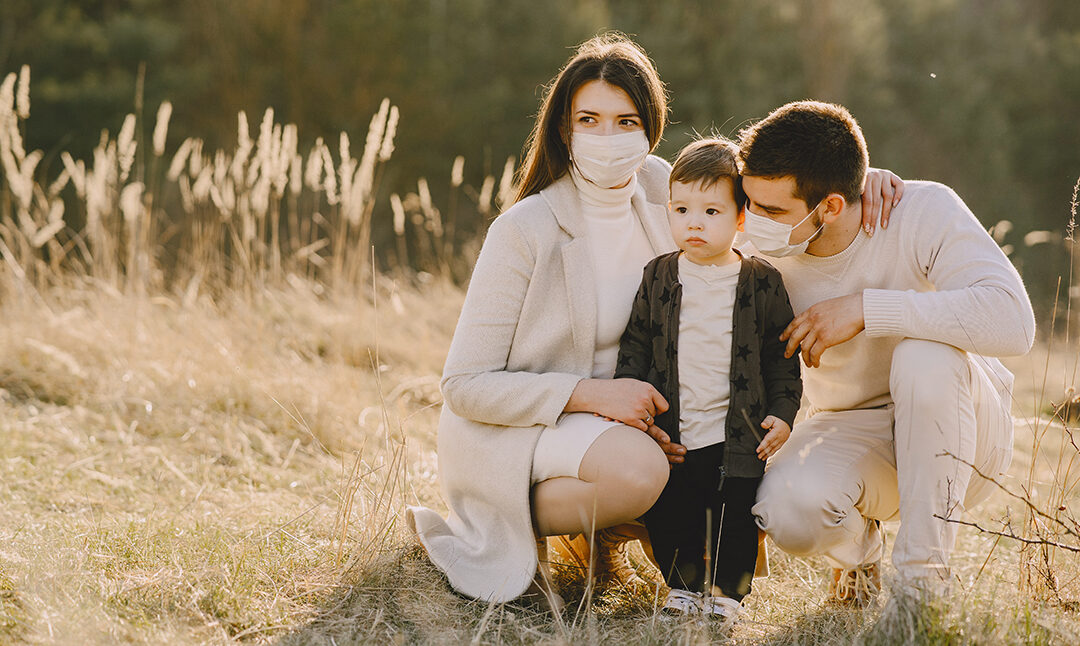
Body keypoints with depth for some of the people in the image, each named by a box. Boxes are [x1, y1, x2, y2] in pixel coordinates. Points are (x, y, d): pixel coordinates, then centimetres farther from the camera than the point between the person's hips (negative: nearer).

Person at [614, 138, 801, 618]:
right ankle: (684, 584, 24)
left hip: (737, 436, -2)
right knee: (669, 516, 6)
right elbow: (635, 346, 10)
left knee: (734, 519, 2)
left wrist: (782, 415, -3)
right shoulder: (658, 277, 4)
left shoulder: (763, 283, -1)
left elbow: (782, 357, 5)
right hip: (671, 434, 2)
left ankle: (727, 590, 19)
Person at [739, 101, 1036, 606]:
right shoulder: (762, 252, -11)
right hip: (848, 430, 2)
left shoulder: (922, 211, -22)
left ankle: (924, 573, -21)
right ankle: (857, 546, 8)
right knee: (789, 511, -32)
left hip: (957, 432, -2)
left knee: (924, 355, -36)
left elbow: (1012, 322, -36)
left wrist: (866, 308, -35)